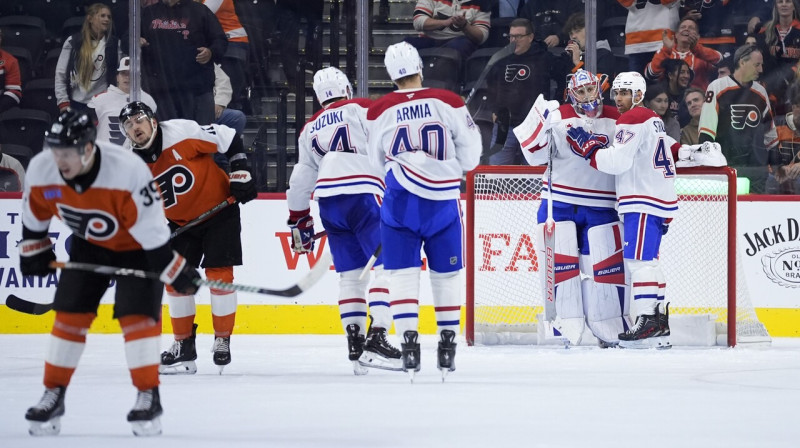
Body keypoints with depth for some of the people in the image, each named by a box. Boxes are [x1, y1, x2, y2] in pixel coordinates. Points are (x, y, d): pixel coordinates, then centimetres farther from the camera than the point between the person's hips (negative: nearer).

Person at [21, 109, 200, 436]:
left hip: (135, 247, -4)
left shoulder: (128, 172, -38)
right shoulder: (41, 170, -23)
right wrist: (34, 251, 8)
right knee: (69, 314, -1)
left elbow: (151, 228, -30)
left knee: (137, 315, -14)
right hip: (89, 246, 4)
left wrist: (176, 272, -26)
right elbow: (34, 215, -1)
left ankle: (149, 397, -5)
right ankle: (53, 396, 8)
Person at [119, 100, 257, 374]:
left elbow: (229, 139, -15)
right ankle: (184, 347, 11)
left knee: (218, 273, -11)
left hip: (219, 210, -5)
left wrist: (240, 174, -16)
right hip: (182, 223, 5)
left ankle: (222, 341, 2)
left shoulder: (182, 133, -23)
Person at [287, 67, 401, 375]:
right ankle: (376, 339, -23)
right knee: (387, 266, -8)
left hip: (328, 199, 5)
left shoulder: (310, 129, 23)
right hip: (364, 195, -5)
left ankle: (355, 346, 6)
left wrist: (300, 222, 34)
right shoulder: (362, 110, 8)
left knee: (350, 273, 12)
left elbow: (302, 178, 26)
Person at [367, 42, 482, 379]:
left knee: (402, 273, 4)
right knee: (446, 274, 13)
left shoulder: (380, 111, -2)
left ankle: (409, 342, -8)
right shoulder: (448, 103, -5)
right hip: (443, 199, 1)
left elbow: (377, 161, 10)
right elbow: (469, 156, 1)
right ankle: (447, 346, 16)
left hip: (400, 200, 0)